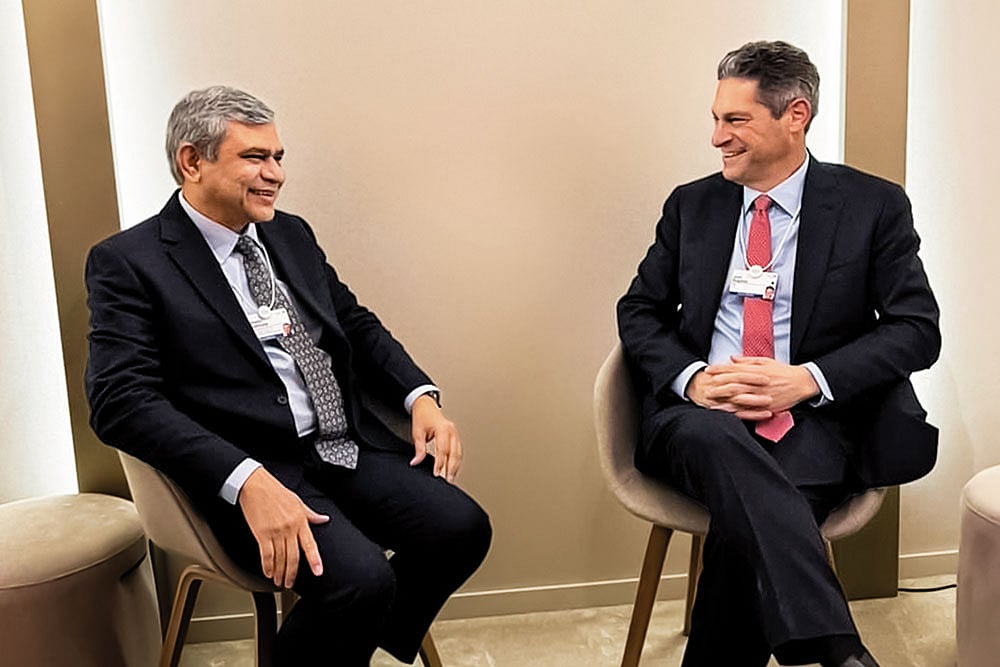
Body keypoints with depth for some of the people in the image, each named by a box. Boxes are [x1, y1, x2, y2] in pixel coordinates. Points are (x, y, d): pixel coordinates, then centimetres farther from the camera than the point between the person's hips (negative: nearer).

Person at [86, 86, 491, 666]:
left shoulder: (291, 234, 15)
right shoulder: (128, 263, -4)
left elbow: (357, 325, 21)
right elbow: (122, 401, -14)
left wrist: (421, 396, 1)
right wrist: (247, 481, -27)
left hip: (351, 445, 6)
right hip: (253, 468, -6)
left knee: (464, 529, -13)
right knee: (361, 578, -28)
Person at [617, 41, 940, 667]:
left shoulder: (875, 206, 6)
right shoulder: (691, 205, 14)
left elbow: (917, 328, 1)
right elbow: (639, 310, 13)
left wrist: (809, 380, -15)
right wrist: (690, 377, -9)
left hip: (813, 420, -1)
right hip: (698, 410, 2)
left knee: (748, 521, -35)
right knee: (717, 436, -36)